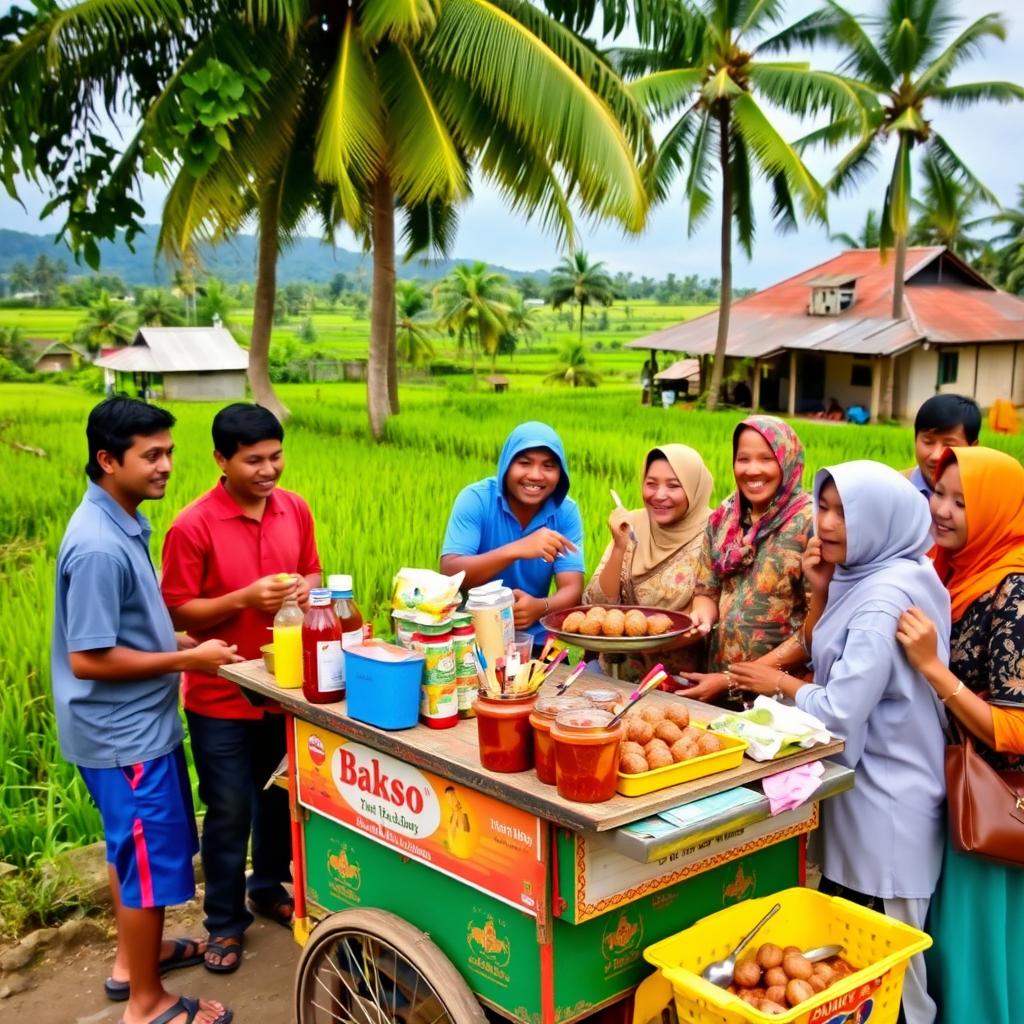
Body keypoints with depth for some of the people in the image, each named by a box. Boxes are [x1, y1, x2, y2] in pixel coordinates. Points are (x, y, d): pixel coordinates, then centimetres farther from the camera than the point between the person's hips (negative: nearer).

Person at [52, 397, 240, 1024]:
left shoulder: (123, 523, 4)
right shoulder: (98, 547, -27)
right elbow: (88, 659, -26)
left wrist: (179, 644, 5)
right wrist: (186, 660, -20)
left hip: (141, 725, 10)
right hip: (122, 734, -10)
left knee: (135, 849, 24)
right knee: (150, 859, 4)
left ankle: (135, 956, 43)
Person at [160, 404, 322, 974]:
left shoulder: (296, 510, -2)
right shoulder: (193, 526, -17)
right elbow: (178, 612, -14)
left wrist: (306, 588, -12)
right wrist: (245, 598, -27)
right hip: (221, 696, -5)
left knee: (281, 800, 20)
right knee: (229, 813, 7)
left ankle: (270, 888, 43)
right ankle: (226, 922, 25)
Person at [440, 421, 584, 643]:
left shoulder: (566, 511, -3)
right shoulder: (475, 499, -11)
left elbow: (572, 591, -10)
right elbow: (450, 573, -22)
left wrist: (540, 607, -33)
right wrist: (516, 550, -35)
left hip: (534, 641, 2)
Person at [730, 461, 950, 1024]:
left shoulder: (889, 594, -24)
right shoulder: (860, 577, 5)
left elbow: (840, 711, -25)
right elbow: (828, 660, 12)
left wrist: (781, 684, -7)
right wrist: (820, 591, 0)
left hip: (884, 804, -9)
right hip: (857, 786, 9)